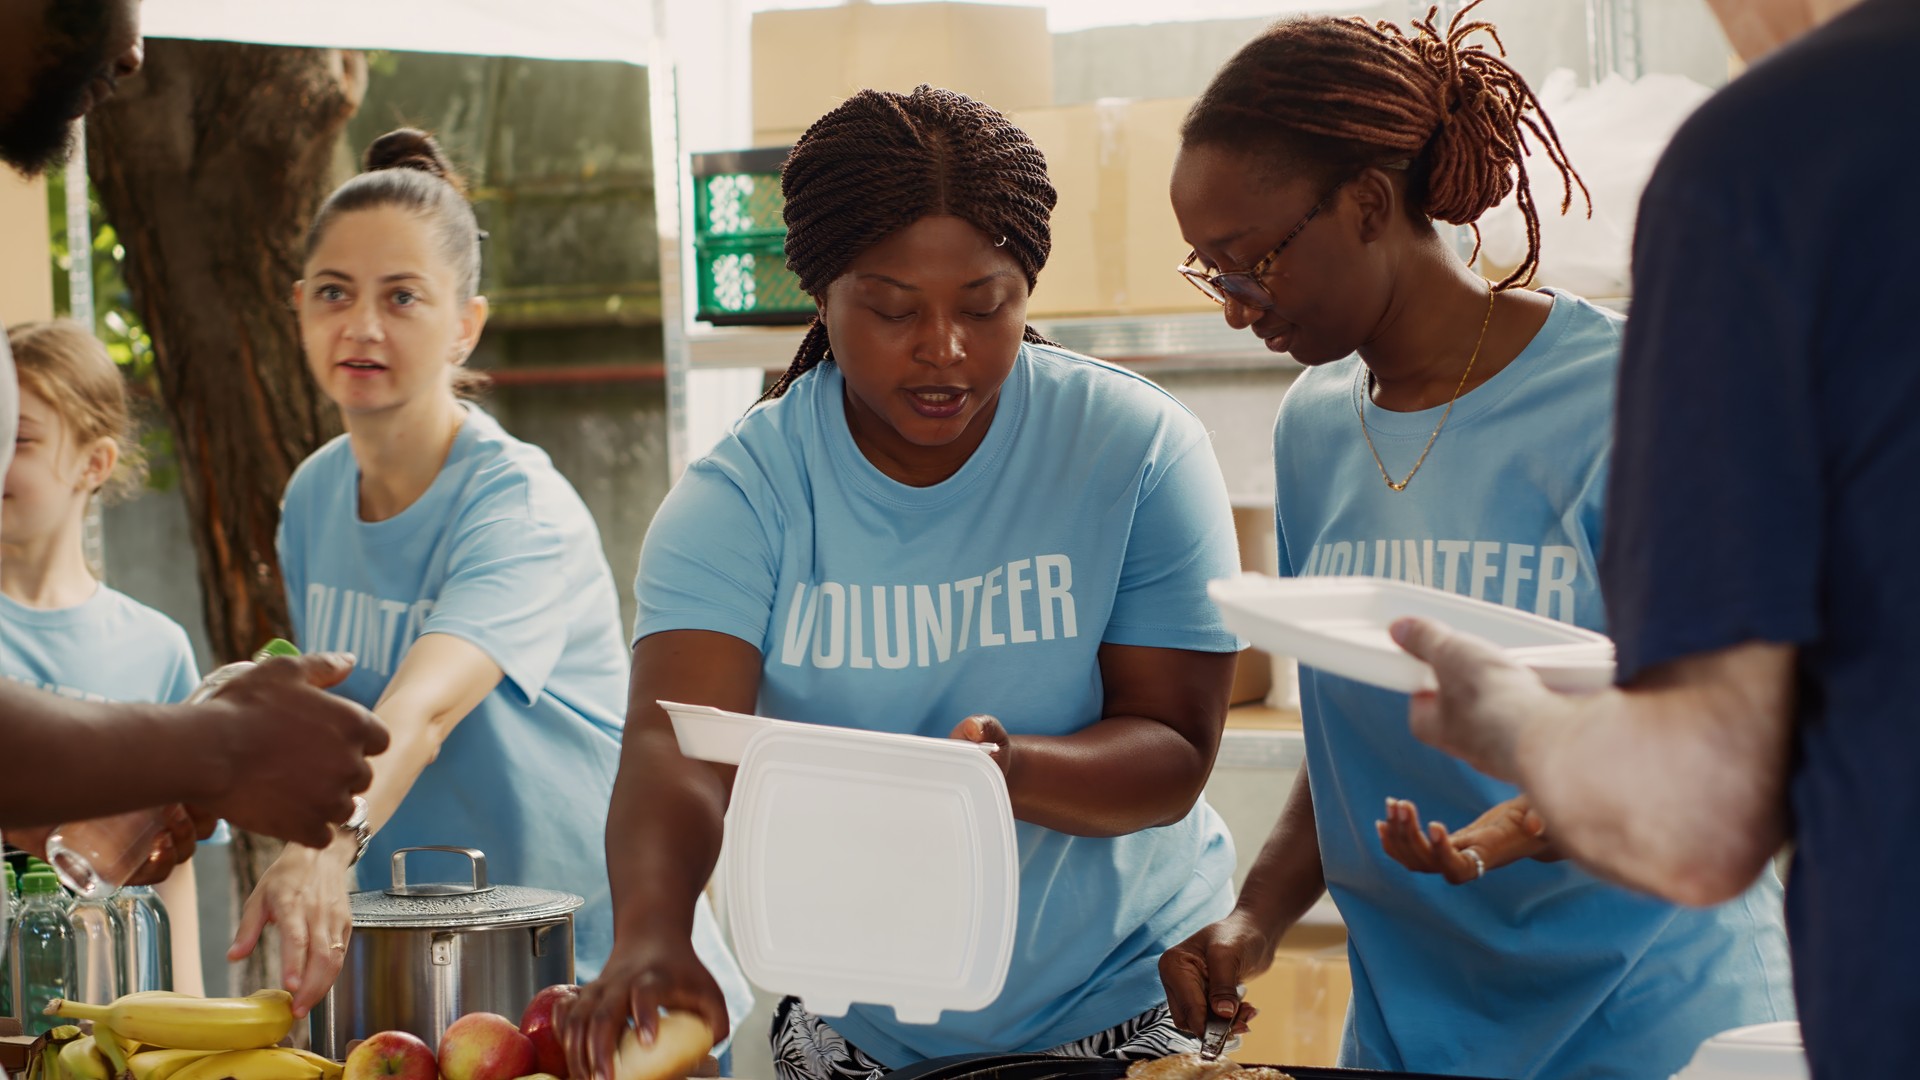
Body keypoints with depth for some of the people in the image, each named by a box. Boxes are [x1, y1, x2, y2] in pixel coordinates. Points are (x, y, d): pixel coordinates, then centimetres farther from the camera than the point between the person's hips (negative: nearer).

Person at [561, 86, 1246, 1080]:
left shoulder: (1138, 450, -13)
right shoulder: (740, 496, -12)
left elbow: (1173, 755, -15)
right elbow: (676, 744, -26)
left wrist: (1010, 771, -36)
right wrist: (652, 936, -46)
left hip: (1125, 999, -1)